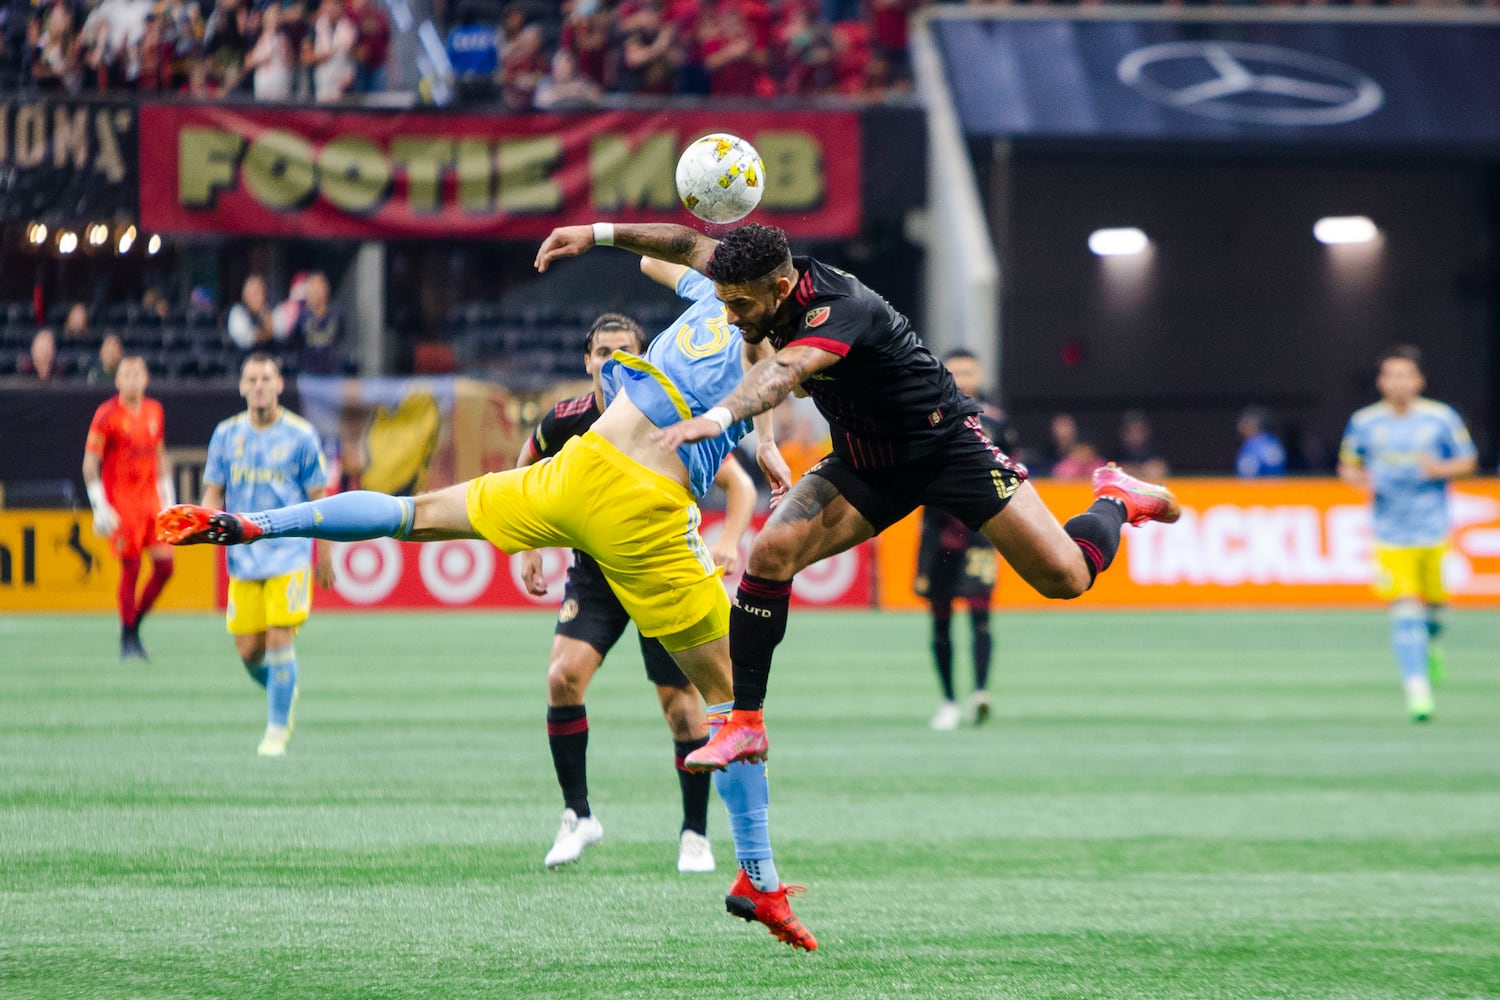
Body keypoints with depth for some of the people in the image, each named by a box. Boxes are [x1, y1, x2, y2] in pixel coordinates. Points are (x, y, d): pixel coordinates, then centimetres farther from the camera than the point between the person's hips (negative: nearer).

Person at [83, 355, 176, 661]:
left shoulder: (154, 412, 10)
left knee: (165, 566, -2)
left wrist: (168, 497, 17)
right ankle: (128, 639, 6)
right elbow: (90, 463, -7)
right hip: (121, 503, -5)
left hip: (151, 500, 5)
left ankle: (135, 623, 16)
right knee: (130, 570, -5)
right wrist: (99, 507, -13)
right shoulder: (107, 415, -7)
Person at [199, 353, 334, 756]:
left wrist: (325, 557, 1)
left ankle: (277, 730, 0)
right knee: (248, 651, 2)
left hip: (289, 557, -3)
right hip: (243, 557, 3)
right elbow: (213, 492, 10)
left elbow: (318, 499, 2)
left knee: (280, 641, -12)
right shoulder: (227, 434, 5)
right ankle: (284, 696, 32)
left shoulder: (300, 435, -3)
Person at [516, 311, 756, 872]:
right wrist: (528, 548, 8)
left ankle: (695, 835, 12)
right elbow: (525, 473, 14)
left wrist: (728, 542, -27)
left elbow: (739, 484, -9)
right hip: (594, 574, 2)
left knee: (682, 704, -4)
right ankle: (577, 815, -6)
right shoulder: (565, 422, -8)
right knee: (564, 676, -20)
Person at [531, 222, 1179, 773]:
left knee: (1065, 577, -14)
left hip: (946, 446, -7)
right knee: (771, 552, -15)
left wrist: (718, 417, -71)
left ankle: (1117, 500, 21)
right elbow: (694, 245, 5)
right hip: (866, 464, 7)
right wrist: (601, 233, -3)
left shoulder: (840, 310, -34)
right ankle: (746, 724, -8)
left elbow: (784, 370, -53)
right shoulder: (768, 280, -10)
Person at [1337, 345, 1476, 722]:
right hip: (1391, 533, -1)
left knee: (1435, 603, 11)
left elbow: (1468, 461, 6)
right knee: (1405, 608, -14)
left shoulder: (1442, 418, -3)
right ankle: (1416, 688, -12)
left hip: (1434, 531, 1)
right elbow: (1347, 466, 12)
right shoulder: (1363, 422, 0)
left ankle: (1430, 644, 47)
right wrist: (1360, 478, -11)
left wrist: (1440, 469, -15)